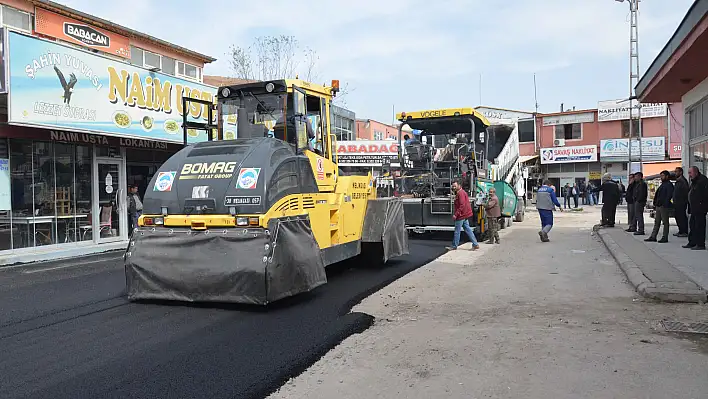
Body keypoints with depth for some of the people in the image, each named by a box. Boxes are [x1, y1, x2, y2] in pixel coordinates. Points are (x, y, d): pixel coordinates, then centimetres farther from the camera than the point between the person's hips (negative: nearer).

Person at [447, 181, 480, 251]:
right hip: (464, 215, 10)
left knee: (457, 231, 0)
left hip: (461, 216, -10)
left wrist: (456, 214, -25)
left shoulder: (460, 193, -16)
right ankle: (475, 244, 10)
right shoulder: (460, 193, 16)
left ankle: (454, 246, 9)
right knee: (468, 229, 11)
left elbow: (462, 205, -24)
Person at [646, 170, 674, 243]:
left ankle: (665, 238, 3)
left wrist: (664, 204, -23)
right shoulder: (662, 184, 20)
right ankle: (653, 237, 12)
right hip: (658, 206, 10)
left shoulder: (669, 185, -9)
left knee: (665, 222, -2)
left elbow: (669, 196, -18)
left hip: (664, 207, -10)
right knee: (657, 222, 9)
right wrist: (655, 204, 16)